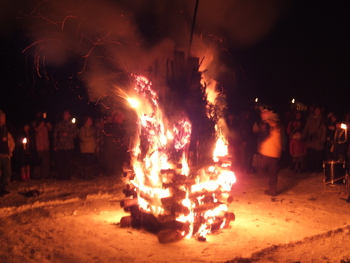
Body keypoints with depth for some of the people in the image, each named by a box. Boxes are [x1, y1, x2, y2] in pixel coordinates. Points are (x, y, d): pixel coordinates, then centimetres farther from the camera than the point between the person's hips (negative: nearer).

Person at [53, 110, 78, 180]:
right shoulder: (58, 125, 13)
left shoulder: (72, 125, 11)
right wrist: (55, 146, 4)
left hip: (69, 146, 0)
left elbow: (75, 134, 5)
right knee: (60, 162, -3)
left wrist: (67, 134, -12)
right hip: (60, 146, 1)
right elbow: (55, 135, 11)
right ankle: (60, 176, 6)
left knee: (68, 162, -3)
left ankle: (67, 176, 4)